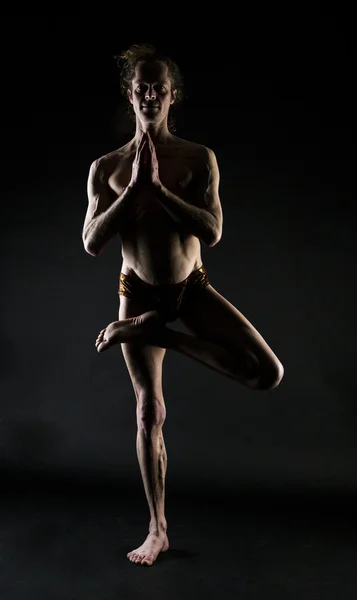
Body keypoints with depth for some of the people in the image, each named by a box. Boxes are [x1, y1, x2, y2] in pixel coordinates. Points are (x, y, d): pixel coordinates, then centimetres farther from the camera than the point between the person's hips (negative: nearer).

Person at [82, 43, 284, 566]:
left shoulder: (200, 159, -4)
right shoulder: (106, 168, -1)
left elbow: (212, 232, -16)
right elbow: (92, 244, -9)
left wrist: (158, 186, -22)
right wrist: (133, 186, -18)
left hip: (192, 288, 1)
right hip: (139, 292, 0)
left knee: (268, 375, -17)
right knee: (149, 413, 5)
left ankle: (152, 333, -2)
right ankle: (158, 530, 24)